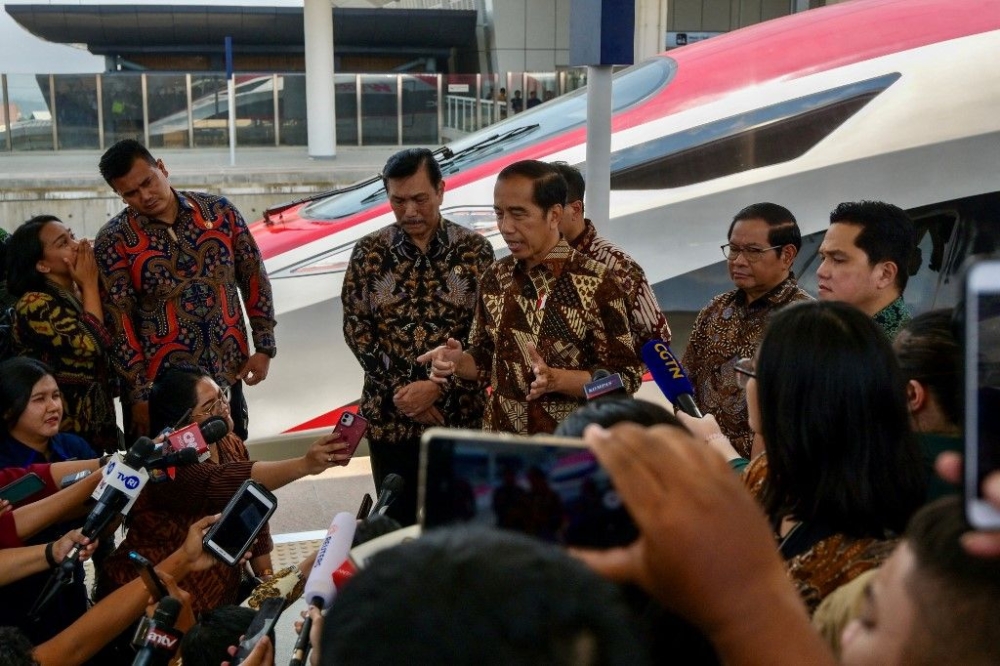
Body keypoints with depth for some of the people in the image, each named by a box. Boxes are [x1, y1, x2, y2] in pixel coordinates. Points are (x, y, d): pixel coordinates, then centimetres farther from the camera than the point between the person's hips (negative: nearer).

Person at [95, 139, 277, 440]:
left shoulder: (219, 211, 1)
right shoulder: (114, 240, -7)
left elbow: (254, 278, 7)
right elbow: (118, 322, -10)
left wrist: (264, 346, 2)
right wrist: (139, 393, -13)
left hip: (228, 378, 3)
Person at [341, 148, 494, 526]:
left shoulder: (475, 250, -3)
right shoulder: (369, 252, -1)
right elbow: (355, 328, -2)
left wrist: (438, 387, -15)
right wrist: (398, 389, -11)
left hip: (459, 413, -1)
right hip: (389, 414, 1)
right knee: (396, 524, 11)